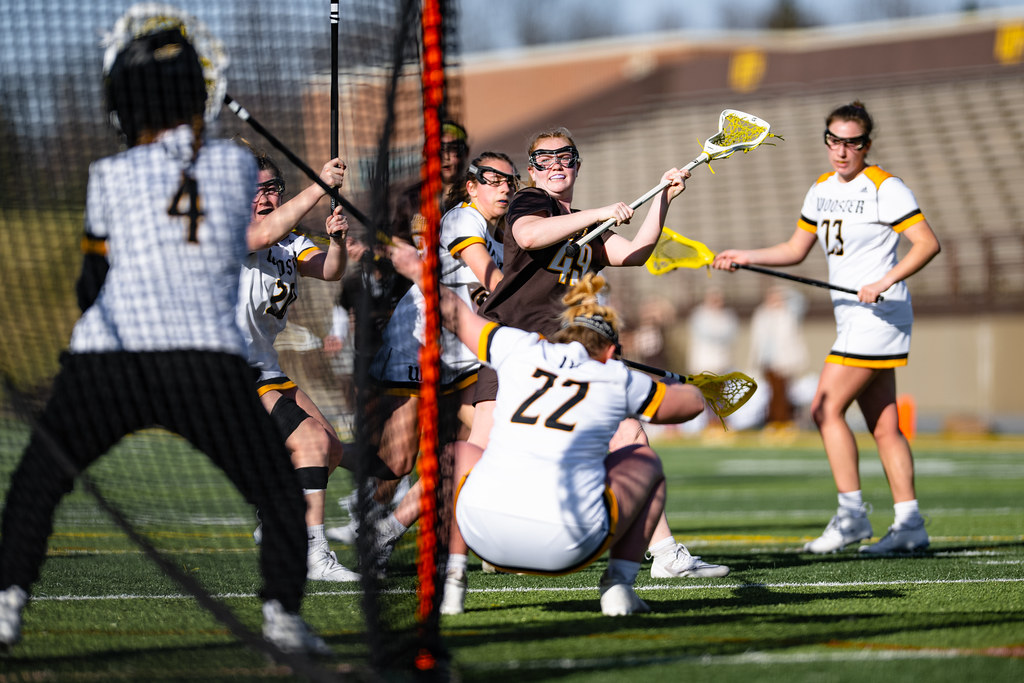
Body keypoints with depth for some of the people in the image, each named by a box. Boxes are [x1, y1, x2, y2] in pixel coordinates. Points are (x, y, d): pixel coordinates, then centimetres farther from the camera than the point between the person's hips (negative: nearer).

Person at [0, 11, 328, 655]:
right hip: (209, 369, 0)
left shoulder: (112, 177, 4)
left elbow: (90, 287, 12)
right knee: (282, 497, 15)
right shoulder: (240, 165, 8)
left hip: (104, 366, 0)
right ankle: (283, 613, -3)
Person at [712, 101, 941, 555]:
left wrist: (885, 282, -24)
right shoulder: (821, 190, 14)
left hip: (878, 314, -8)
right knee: (883, 425, 6)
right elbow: (796, 249, 22)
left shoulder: (884, 187, -10)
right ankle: (909, 524, 7)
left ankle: (852, 514, -7)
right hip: (852, 318, 8)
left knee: (826, 408, -12)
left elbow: (927, 243, -14)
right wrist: (744, 257, 10)